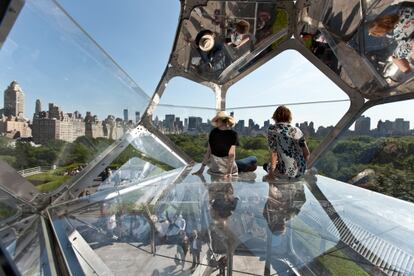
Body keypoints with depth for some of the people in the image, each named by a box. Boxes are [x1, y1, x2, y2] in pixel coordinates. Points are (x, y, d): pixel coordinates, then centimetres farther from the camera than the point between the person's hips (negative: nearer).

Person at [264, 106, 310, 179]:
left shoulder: (272, 129, -9)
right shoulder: (297, 131, 0)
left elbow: (273, 153, -15)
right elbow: (307, 153, 0)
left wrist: (271, 171, -4)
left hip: (286, 172, -4)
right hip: (301, 171, 4)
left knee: (266, 165, 29)